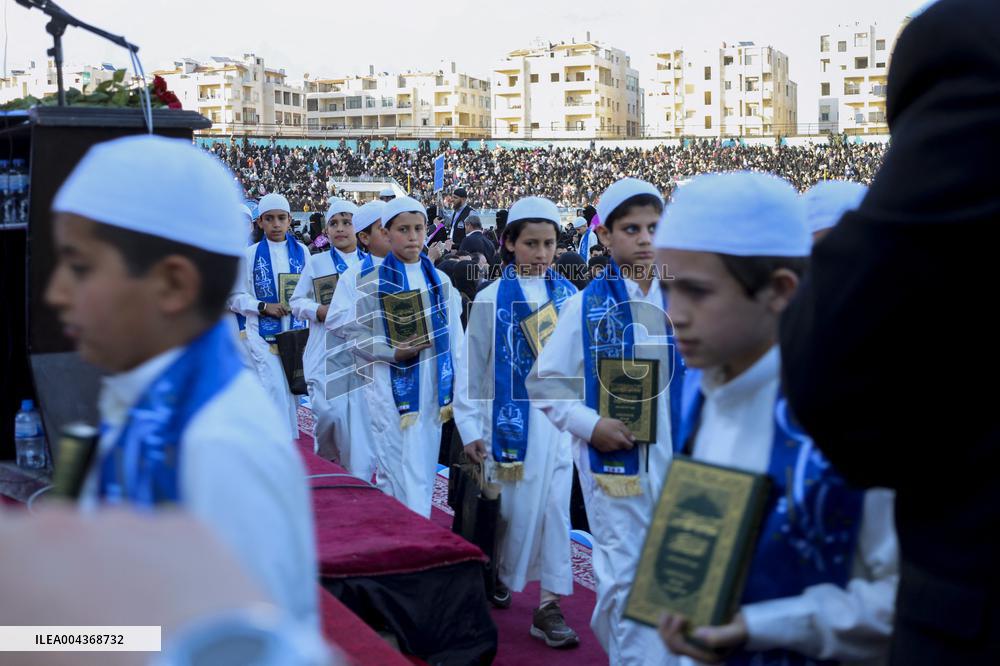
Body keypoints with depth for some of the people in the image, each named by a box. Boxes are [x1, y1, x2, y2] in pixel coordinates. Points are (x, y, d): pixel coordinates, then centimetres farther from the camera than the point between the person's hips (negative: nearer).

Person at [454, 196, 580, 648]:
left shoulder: (569, 296, 3)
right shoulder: (492, 298, -3)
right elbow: (472, 365, 0)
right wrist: (471, 426, -1)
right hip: (511, 415, -2)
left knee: (554, 505, 0)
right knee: (512, 505, 7)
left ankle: (548, 604, 8)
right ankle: (495, 577, 32)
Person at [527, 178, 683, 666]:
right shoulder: (586, 306, -4)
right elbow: (545, 383, -2)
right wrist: (590, 425, -14)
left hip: (673, 460, 3)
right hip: (613, 460, -3)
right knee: (627, 579, 1)